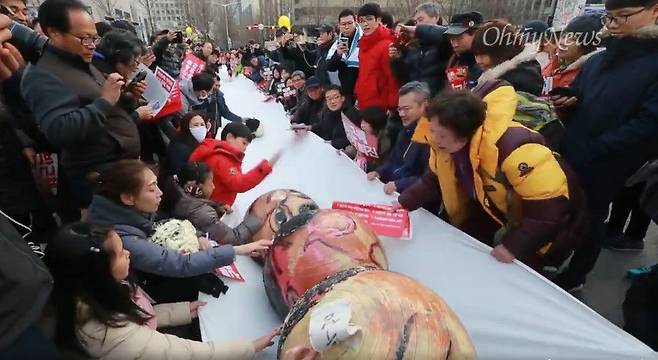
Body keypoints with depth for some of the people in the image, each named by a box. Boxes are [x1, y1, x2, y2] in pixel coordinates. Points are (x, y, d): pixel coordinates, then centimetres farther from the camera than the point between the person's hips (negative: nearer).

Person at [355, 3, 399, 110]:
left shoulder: (387, 45, -13)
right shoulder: (364, 44, 12)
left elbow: (393, 78, -15)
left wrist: (392, 107, -15)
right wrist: (358, 96, 15)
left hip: (380, 106, -8)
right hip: (364, 104, 8)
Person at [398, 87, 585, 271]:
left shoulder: (513, 148, -41)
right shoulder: (445, 142, -19)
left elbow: (550, 206, -36)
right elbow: (435, 179, -1)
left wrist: (514, 246, -34)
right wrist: (404, 202, -11)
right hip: (496, 204, 6)